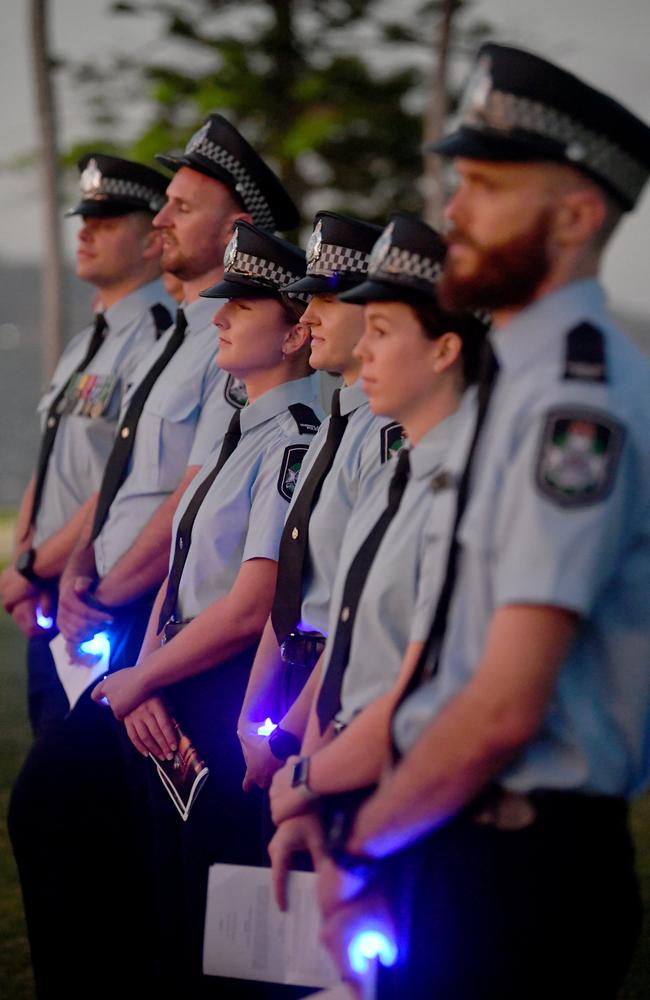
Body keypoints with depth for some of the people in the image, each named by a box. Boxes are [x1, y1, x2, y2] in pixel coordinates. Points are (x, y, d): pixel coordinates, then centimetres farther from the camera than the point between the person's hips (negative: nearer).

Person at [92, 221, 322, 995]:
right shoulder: (234, 433, 14)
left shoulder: (296, 444, -16)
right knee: (175, 923, 15)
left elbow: (250, 610, -20)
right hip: (173, 709, 9)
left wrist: (138, 681, -9)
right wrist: (145, 676, -2)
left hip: (231, 709, -9)